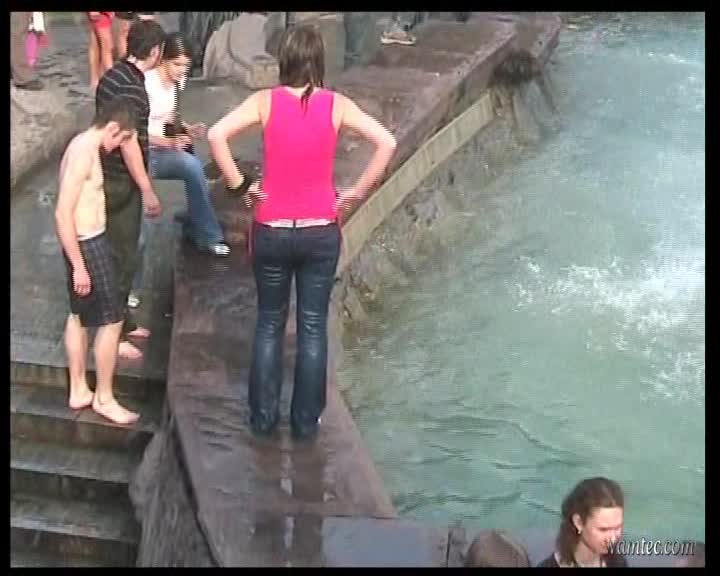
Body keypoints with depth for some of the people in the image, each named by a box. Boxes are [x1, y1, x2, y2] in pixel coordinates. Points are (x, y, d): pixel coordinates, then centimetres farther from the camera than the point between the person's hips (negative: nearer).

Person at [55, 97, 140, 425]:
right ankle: (104, 399, 11)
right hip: (88, 245, -11)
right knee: (111, 321, 0)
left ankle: (78, 391, 31)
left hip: (86, 241, 11)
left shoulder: (85, 145, 7)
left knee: (79, 316, 18)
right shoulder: (84, 153, -23)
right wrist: (78, 266, -24)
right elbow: (63, 214, -26)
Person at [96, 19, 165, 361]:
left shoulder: (113, 75, 7)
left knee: (120, 252, 19)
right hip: (121, 182, -10)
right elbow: (128, 143, -24)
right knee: (122, 257, -1)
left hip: (108, 175, 10)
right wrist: (147, 191, -19)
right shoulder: (131, 87, -23)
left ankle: (122, 321, 30)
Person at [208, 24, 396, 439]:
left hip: (272, 231, 0)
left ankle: (264, 417, 21)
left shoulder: (266, 101, -6)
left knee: (270, 324, 15)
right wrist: (355, 194, -4)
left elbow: (217, 135, -17)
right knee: (313, 328, 11)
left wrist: (240, 186, -7)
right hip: (320, 232, 0)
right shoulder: (336, 105, -5)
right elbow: (387, 143, -11)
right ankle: (306, 421, 18)